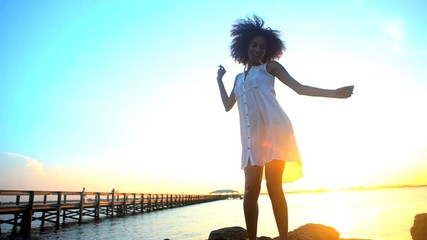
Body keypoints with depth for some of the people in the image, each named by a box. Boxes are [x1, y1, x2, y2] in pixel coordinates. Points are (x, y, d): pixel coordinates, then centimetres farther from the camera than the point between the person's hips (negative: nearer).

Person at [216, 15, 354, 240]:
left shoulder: (270, 67, 13)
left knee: (274, 187, -13)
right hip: (252, 137, 5)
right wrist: (219, 79, 36)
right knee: (250, 190, -5)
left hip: (274, 129, -4)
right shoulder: (239, 78, 27)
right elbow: (227, 105, 29)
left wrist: (334, 93, 0)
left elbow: (300, 88, 8)